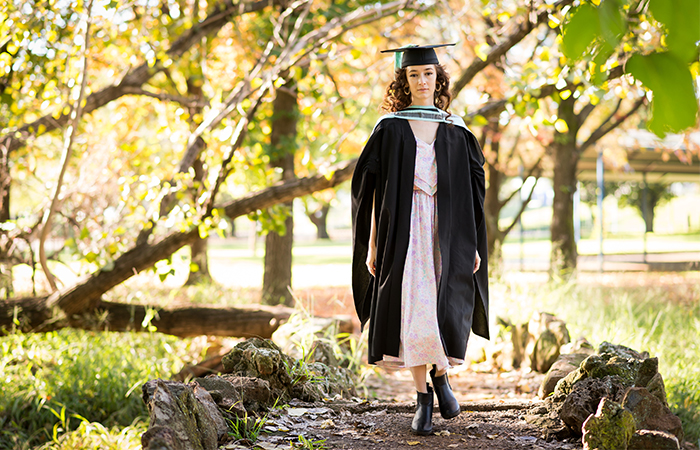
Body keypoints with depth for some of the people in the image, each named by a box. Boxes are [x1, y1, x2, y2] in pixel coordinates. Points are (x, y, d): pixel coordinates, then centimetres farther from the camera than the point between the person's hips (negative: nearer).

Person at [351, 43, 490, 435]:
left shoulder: (456, 131, 8)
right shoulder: (389, 129, 4)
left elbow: (471, 191, 8)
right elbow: (373, 189, 3)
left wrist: (474, 243, 3)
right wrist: (372, 244, -3)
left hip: (445, 231, 1)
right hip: (403, 229, -1)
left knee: (446, 311, -7)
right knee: (413, 311, -3)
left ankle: (441, 374, 23)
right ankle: (423, 396, 11)